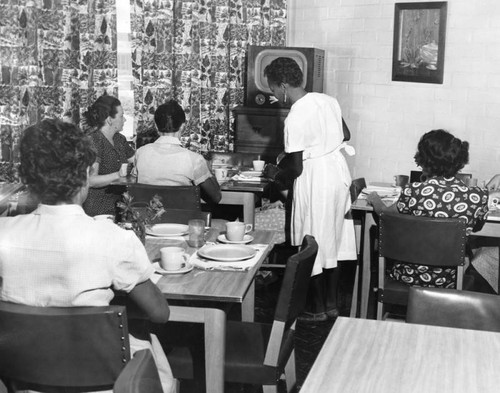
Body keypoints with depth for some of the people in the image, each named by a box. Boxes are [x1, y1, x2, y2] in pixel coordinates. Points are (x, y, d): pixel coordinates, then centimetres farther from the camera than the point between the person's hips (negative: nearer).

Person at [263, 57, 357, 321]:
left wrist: (275, 176, 1)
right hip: (339, 173, 8)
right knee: (333, 242, 16)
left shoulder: (295, 119, -20)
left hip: (316, 182, -8)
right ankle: (331, 304, 27)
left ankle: (318, 309, 18)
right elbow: (344, 135, 17)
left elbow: (295, 169, -18)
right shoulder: (328, 100, 2)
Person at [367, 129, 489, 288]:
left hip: (410, 276, -2)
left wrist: (375, 200, 23)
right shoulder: (478, 197, -15)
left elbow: (384, 212, 1)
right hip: (448, 281, 3)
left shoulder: (414, 191, -20)